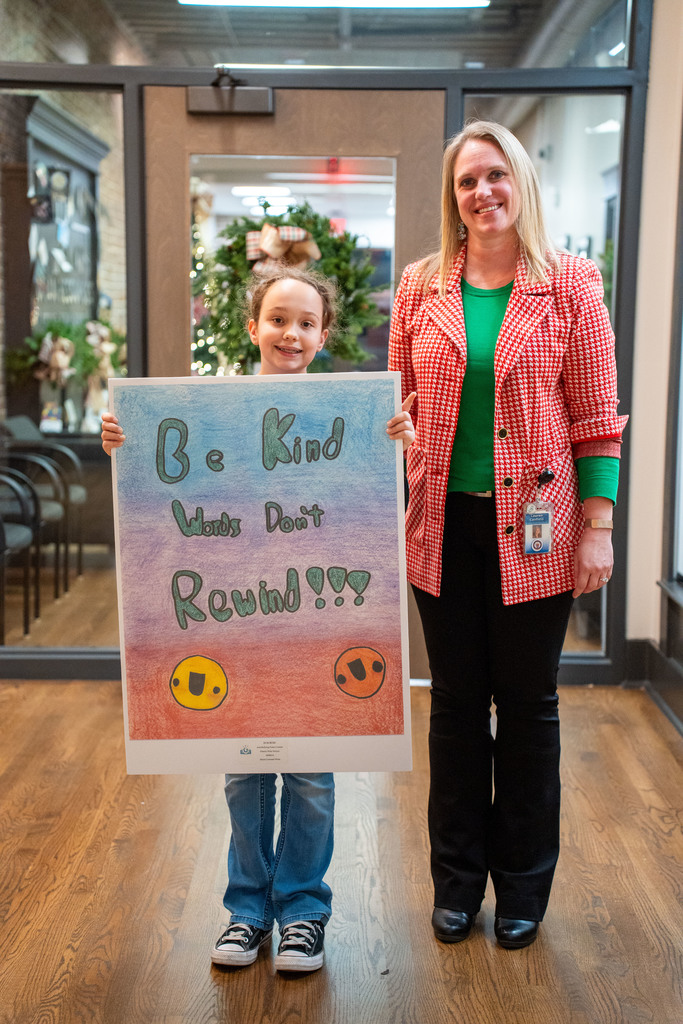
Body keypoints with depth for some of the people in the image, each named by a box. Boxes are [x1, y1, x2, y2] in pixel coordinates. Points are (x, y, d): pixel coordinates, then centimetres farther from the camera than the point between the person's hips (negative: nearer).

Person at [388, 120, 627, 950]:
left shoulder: (569, 283, -1)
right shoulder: (420, 287, 5)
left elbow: (595, 416, -2)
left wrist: (598, 528, -7)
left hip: (534, 525, -2)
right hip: (445, 523, 2)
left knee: (528, 701, 10)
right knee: (456, 702, 12)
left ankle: (523, 884, 28)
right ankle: (457, 878, 29)